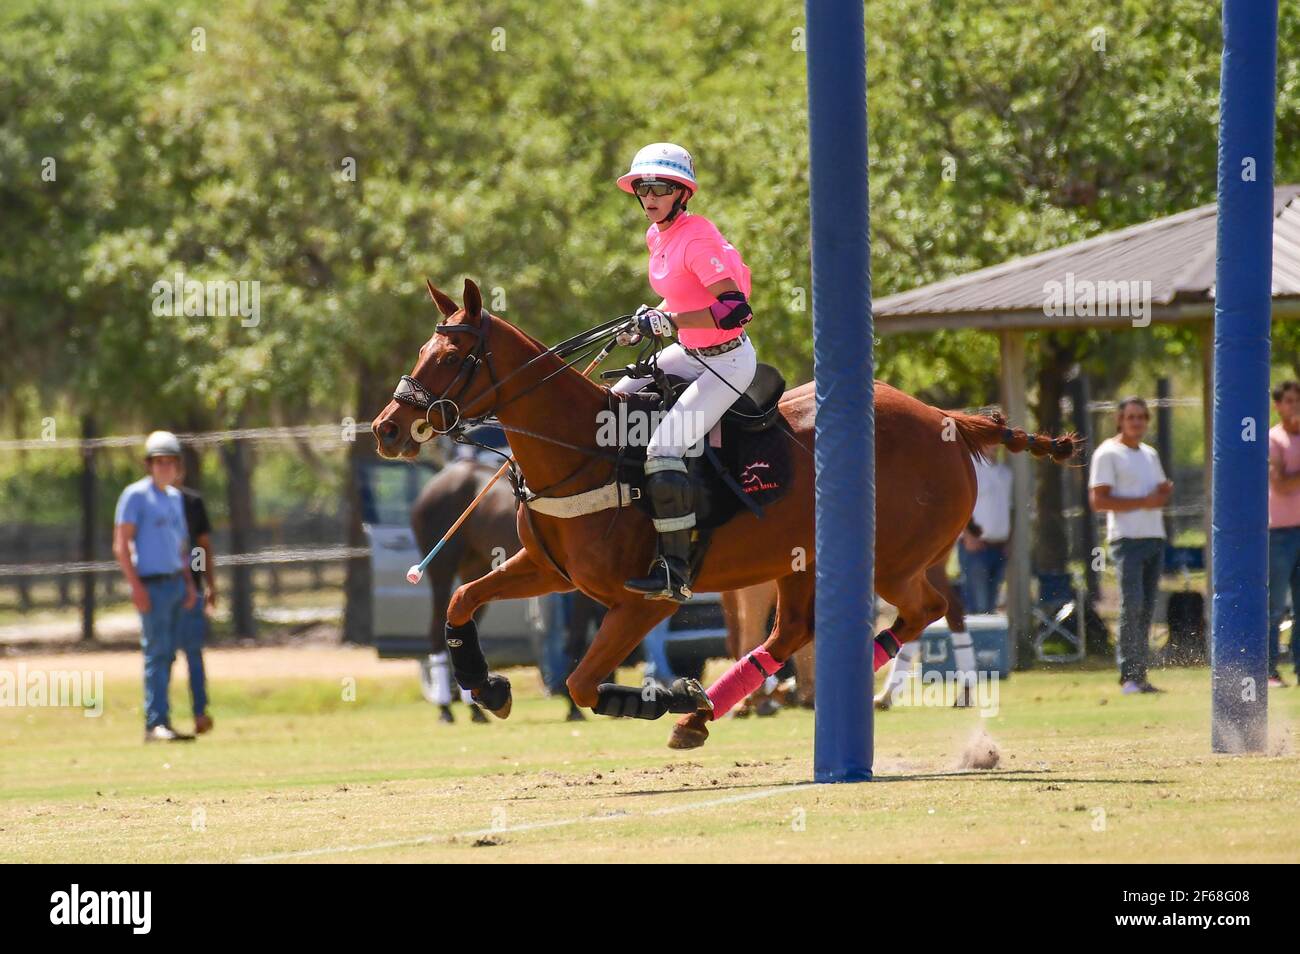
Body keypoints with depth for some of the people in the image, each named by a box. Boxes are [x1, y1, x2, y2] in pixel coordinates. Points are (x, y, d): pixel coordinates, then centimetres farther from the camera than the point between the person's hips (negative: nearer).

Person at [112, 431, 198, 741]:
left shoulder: (174, 497, 17)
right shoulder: (136, 495, -6)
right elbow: (121, 545, -11)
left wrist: (189, 583, 14)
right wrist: (136, 586, -18)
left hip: (176, 583, 8)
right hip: (152, 584, -8)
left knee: (167, 654, 8)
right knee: (156, 653, -12)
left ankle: (158, 722, 12)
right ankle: (156, 723, -14)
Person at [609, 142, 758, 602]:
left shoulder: (698, 238, -22)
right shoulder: (657, 236, 7)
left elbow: (734, 309, -30)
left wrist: (669, 322, -31)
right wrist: (651, 320, 8)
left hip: (728, 360, -10)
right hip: (689, 353, 10)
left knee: (664, 448, -23)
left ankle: (676, 572, -20)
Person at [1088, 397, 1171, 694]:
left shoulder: (1150, 454, 21)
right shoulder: (1108, 454, -2)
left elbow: (1162, 492, 28)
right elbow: (1099, 500, -10)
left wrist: (1165, 491, 3)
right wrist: (1143, 502, -15)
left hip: (1155, 536, 7)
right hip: (1127, 538, -7)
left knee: (1147, 608, 4)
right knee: (1132, 604, -16)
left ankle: (1139, 675, 6)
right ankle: (1130, 675, -16)